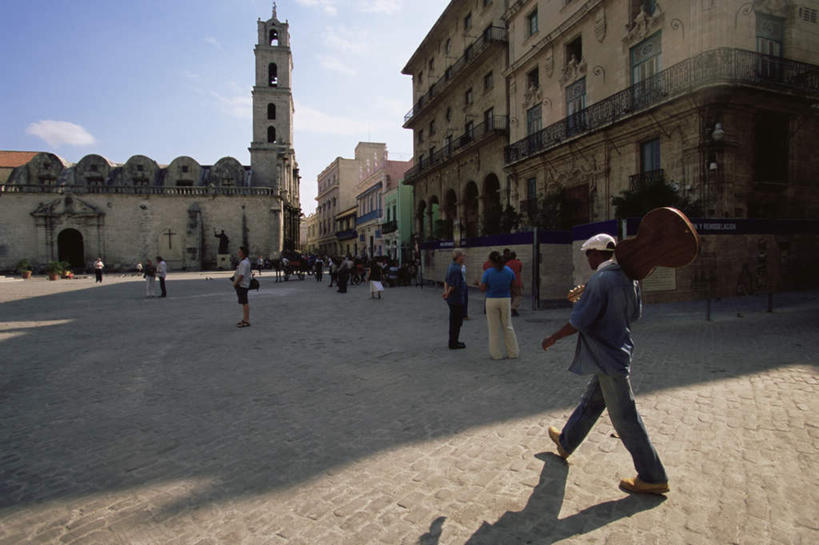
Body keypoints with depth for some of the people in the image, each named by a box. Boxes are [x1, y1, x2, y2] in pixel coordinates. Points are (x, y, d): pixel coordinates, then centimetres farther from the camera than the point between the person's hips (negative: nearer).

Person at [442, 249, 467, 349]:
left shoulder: (452, 266, 9)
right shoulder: (456, 269, -22)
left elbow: (446, 280, 6)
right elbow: (453, 285, -23)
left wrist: (445, 291, -7)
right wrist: (447, 294, -8)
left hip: (452, 299, 10)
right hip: (457, 299, -10)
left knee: (453, 321, 18)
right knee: (457, 321, 0)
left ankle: (453, 341, 28)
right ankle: (453, 343, 8)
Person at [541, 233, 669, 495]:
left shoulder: (600, 280, -22)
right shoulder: (627, 277, 6)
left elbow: (579, 321, -22)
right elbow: (636, 313, 17)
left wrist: (553, 338, -7)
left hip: (608, 358, -10)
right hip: (618, 351, 10)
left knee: (625, 418, 2)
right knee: (590, 403, 22)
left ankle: (653, 478, 14)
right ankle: (566, 442, 41)